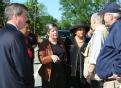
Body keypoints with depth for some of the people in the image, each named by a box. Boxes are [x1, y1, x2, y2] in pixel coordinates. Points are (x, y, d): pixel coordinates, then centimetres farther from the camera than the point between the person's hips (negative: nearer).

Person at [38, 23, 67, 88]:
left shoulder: (61, 43, 10)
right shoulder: (44, 44, -6)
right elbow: (41, 59, -13)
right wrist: (51, 57, -28)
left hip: (62, 73, 5)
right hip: (50, 74, -4)